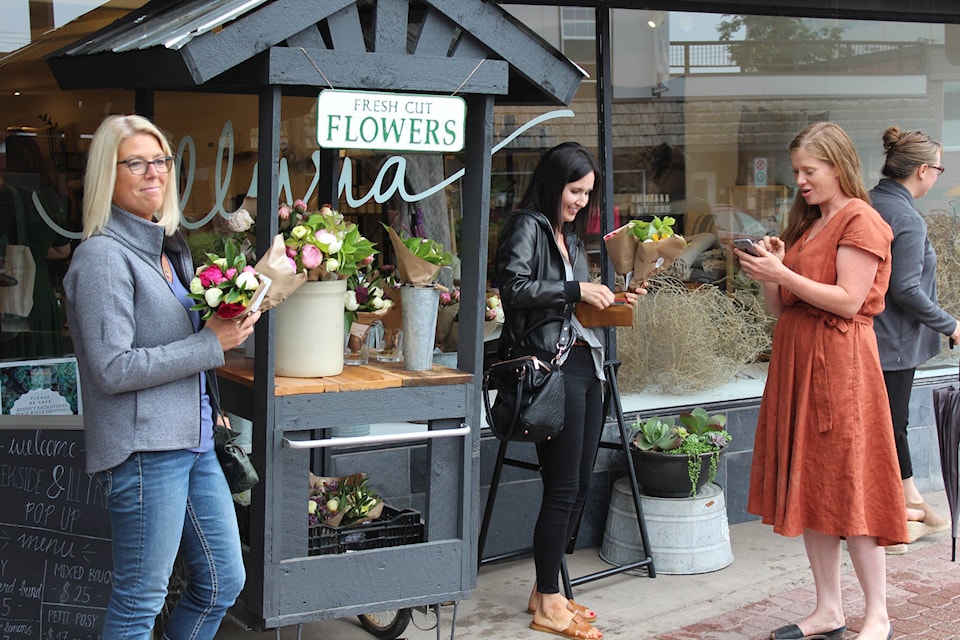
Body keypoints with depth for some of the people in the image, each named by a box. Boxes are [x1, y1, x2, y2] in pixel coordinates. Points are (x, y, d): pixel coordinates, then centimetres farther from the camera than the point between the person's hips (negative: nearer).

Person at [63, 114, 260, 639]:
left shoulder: (172, 249, 14)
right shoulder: (102, 256, -13)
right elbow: (112, 369, -19)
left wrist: (232, 322, 6)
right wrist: (210, 344, -17)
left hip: (193, 440, 9)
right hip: (143, 450, -9)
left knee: (223, 582, 15)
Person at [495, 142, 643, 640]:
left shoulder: (571, 235, 22)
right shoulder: (526, 227, -5)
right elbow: (514, 287, -19)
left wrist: (611, 301, 11)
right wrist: (575, 290, -17)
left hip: (584, 361, 9)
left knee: (580, 483, 10)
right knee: (563, 487, -6)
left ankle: (547, 590, 22)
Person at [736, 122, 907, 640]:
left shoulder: (860, 220, -6)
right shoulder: (804, 225, 18)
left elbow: (848, 301, -15)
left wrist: (784, 275, -16)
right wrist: (767, 275, -1)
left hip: (839, 364, -8)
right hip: (795, 361, 8)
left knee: (849, 487, -5)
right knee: (808, 489, 8)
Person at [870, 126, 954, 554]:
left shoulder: (868, 205, 7)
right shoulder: (906, 218, -20)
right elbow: (906, 289, -23)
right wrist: (949, 325, -10)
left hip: (868, 334, 9)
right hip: (893, 341, -9)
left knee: (893, 422, 19)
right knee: (888, 425, 1)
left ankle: (910, 503, 31)